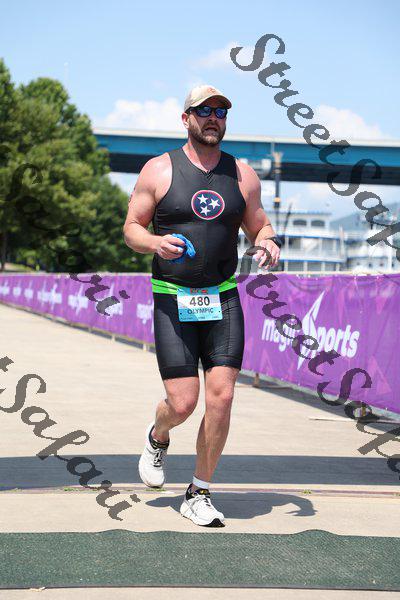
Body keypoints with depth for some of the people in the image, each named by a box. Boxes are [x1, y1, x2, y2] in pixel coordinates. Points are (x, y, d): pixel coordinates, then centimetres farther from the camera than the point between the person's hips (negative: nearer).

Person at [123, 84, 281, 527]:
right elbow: (131, 228, 4)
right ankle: (157, 439, 33)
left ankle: (199, 494, 9)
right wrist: (155, 242, -18)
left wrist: (269, 243, -6)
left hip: (223, 299, 3)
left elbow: (258, 226, 17)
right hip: (172, 301, -2)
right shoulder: (159, 170, 0)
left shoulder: (242, 175, 8)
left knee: (221, 397, -7)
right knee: (182, 404, -6)